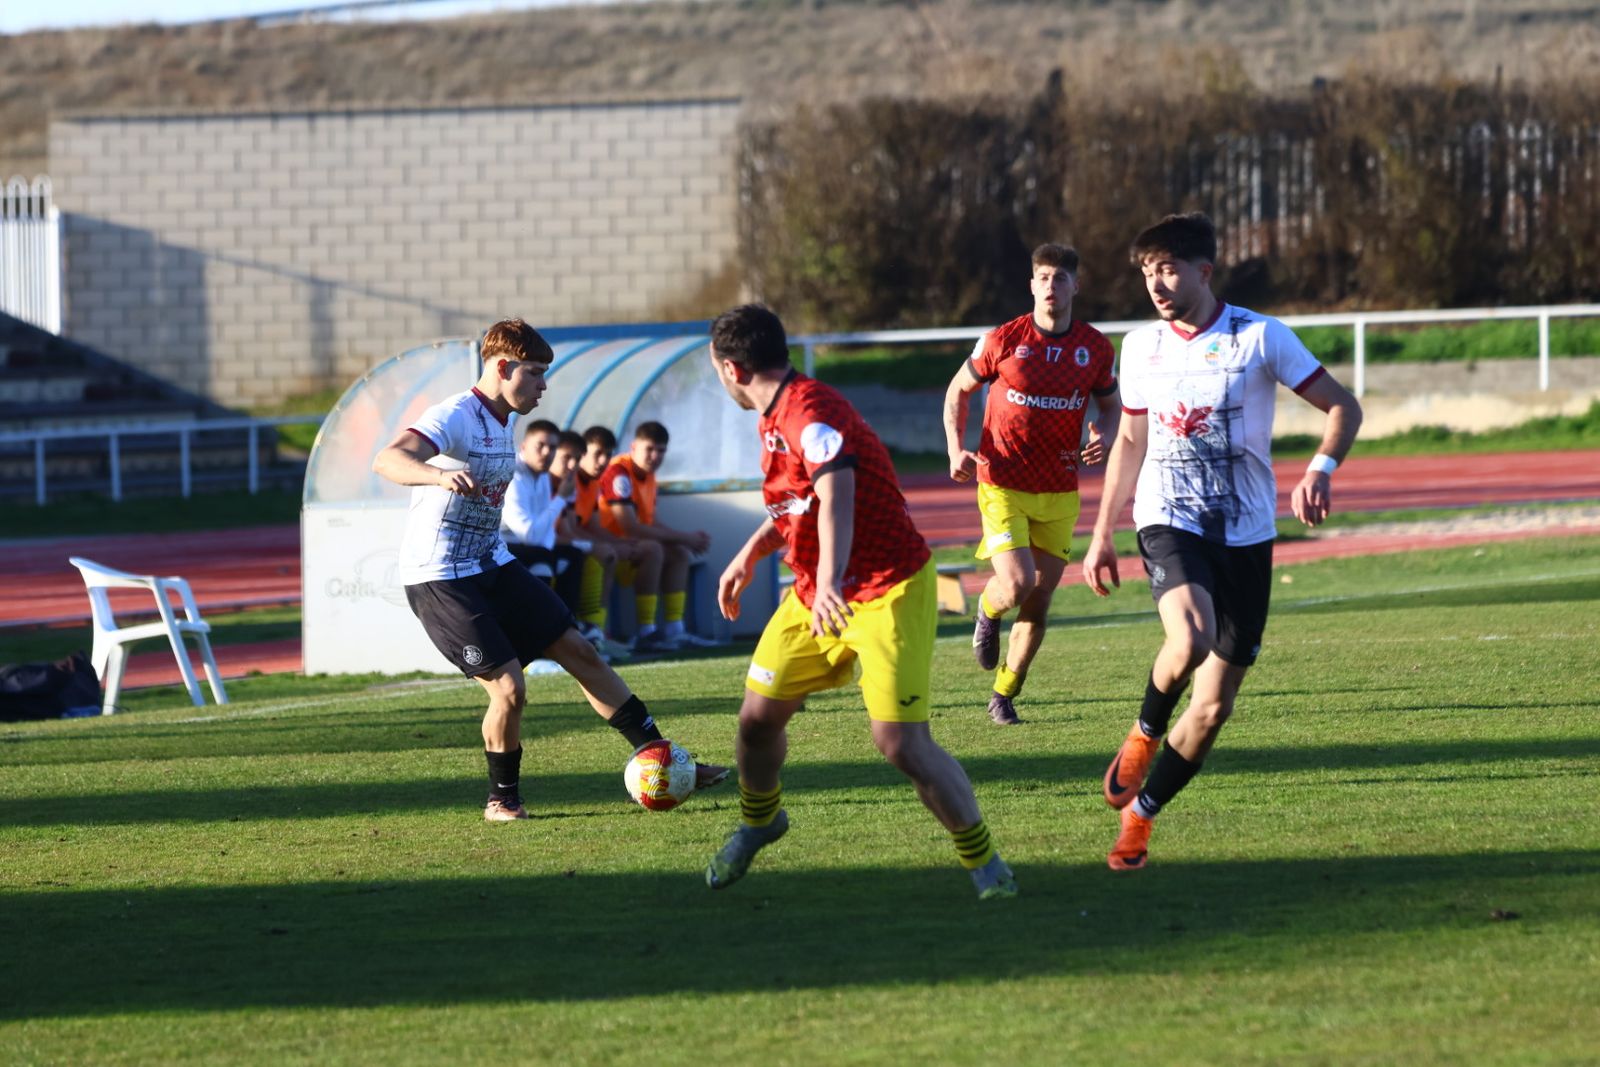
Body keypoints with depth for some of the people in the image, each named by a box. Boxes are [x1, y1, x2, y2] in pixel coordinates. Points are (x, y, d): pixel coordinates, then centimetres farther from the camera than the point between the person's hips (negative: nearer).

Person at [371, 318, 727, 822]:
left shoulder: (502, 422, 11)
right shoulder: (456, 417, -18)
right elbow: (387, 459, -36)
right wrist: (439, 475, -55)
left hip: (491, 566, 9)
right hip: (439, 578, -9)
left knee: (579, 651, 6)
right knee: (509, 687, -15)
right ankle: (502, 799, 8)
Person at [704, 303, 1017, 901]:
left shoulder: (811, 413, -22)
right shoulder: (775, 418, 10)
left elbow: (836, 498, -39)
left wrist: (830, 581, -52)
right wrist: (751, 554, 24)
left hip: (887, 592, -9)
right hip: (817, 593, 9)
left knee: (901, 744, -16)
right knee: (758, 716, 8)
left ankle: (984, 864, -2)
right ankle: (758, 822, 37)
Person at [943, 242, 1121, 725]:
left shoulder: (1096, 348, 0)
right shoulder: (1003, 340, -8)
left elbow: (1110, 403, 16)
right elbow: (958, 391, 6)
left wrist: (1102, 437, -7)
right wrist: (957, 451, -8)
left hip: (1060, 493, 3)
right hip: (1003, 486, -3)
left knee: (1038, 604, 5)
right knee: (1016, 586, -18)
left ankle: (1004, 694, 23)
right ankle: (988, 611, 19)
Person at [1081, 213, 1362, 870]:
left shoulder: (1260, 338, -4)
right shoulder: (1140, 348, 7)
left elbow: (1342, 407, -2)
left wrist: (1321, 470, -21)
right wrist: (1101, 535, 18)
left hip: (1245, 536, 0)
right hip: (1169, 522, 0)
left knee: (1213, 707, 2)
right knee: (1191, 639, -32)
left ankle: (1139, 815, 20)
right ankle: (1145, 734, -4)